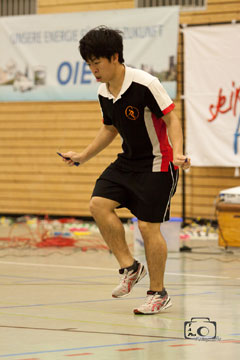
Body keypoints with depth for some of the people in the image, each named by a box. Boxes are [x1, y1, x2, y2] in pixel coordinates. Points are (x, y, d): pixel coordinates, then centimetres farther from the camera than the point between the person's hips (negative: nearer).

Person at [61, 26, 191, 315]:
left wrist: (177, 153, -31)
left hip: (157, 163, -7)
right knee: (99, 204, -11)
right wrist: (83, 156, 15)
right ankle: (129, 267, 2)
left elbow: (171, 119, -17)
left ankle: (159, 294, 9)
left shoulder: (145, 84, -21)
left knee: (148, 226, -8)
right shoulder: (103, 93, 2)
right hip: (128, 161, 7)